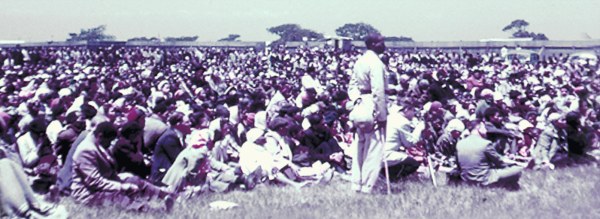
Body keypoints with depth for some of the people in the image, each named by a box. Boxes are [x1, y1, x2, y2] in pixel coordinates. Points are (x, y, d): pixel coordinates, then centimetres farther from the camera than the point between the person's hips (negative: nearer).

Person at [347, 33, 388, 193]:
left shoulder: (360, 61, 13)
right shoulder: (376, 63, -15)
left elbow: (352, 86, 15)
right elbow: (378, 91, -19)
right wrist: (382, 115, -16)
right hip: (373, 108, -9)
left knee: (360, 146, 13)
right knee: (374, 149, -2)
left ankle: (357, 184, 21)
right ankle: (367, 186, 1)